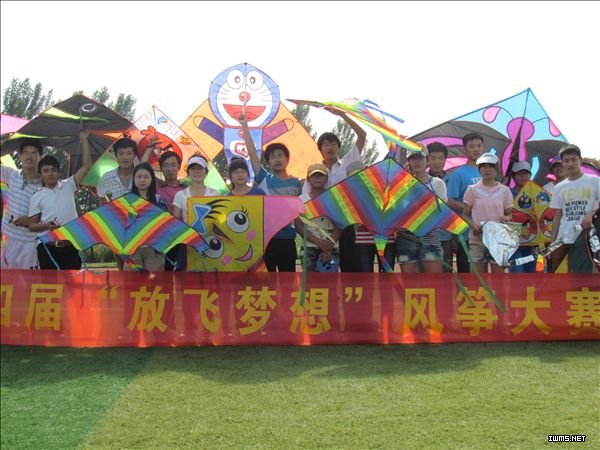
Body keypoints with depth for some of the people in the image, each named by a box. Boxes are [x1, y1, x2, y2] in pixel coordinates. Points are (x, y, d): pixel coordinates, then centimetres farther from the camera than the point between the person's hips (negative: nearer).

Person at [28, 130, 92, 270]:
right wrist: (46, 226, -17)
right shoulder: (37, 197, 6)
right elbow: (32, 225, 5)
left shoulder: (68, 186, 8)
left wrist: (84, 140, -1)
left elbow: (86, 166, 2)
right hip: (47, 246, -1)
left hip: (70, 245, 1)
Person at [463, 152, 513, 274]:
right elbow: (465, 214, 5)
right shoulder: (472, 190, 4)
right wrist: (472, 224, -15)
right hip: (477, 239, -1)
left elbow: (509, 214, 13)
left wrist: (506, 218, -11)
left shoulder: (504, 190, 7)